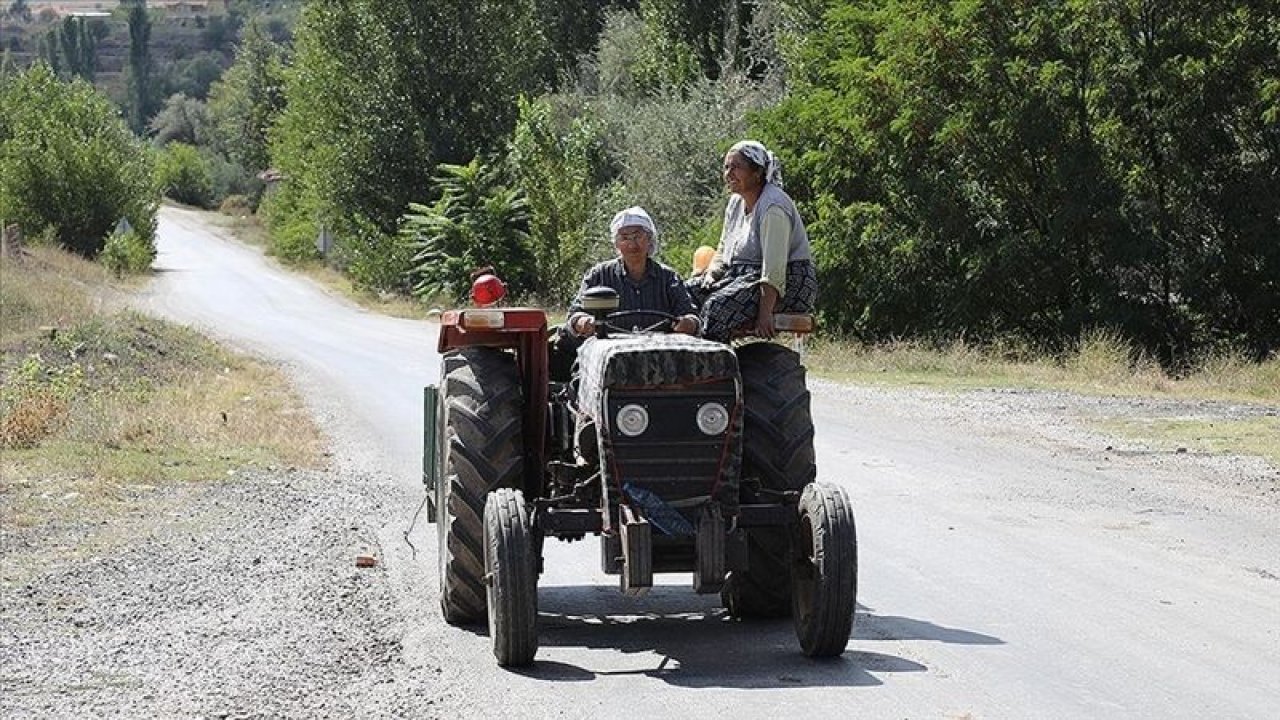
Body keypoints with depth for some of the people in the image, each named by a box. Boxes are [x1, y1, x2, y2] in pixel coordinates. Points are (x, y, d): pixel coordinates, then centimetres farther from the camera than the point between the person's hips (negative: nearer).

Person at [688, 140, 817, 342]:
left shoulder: (773, 207, -17)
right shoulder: (736, 203, 13)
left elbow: (774, 268, -24)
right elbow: (723, 251, 22)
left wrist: (765, 313, -31)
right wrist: (711, 274, -1)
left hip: (786, 285, -9)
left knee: (719, 305, -32)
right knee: (689, 292, -9)